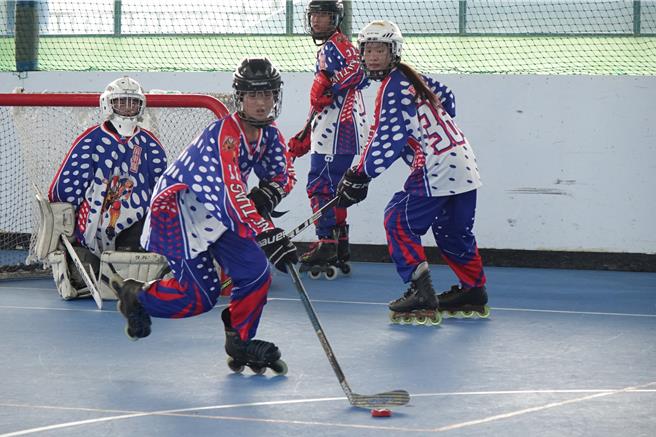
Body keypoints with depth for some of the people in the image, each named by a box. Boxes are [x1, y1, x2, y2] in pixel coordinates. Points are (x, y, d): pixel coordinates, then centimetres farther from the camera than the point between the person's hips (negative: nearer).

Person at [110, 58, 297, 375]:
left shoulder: (268, 135, 0)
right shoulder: (225, 134, -28)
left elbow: (281, 177, 8)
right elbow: (232, 192, -38)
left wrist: (266, 194, -18)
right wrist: (268, 235, -46)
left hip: (214, 214, 8)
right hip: (176, 209, -8)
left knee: (255, 271, -8)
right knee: (201, 296, -13)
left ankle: (241, 343, 10)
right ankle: (137, 296, 13)